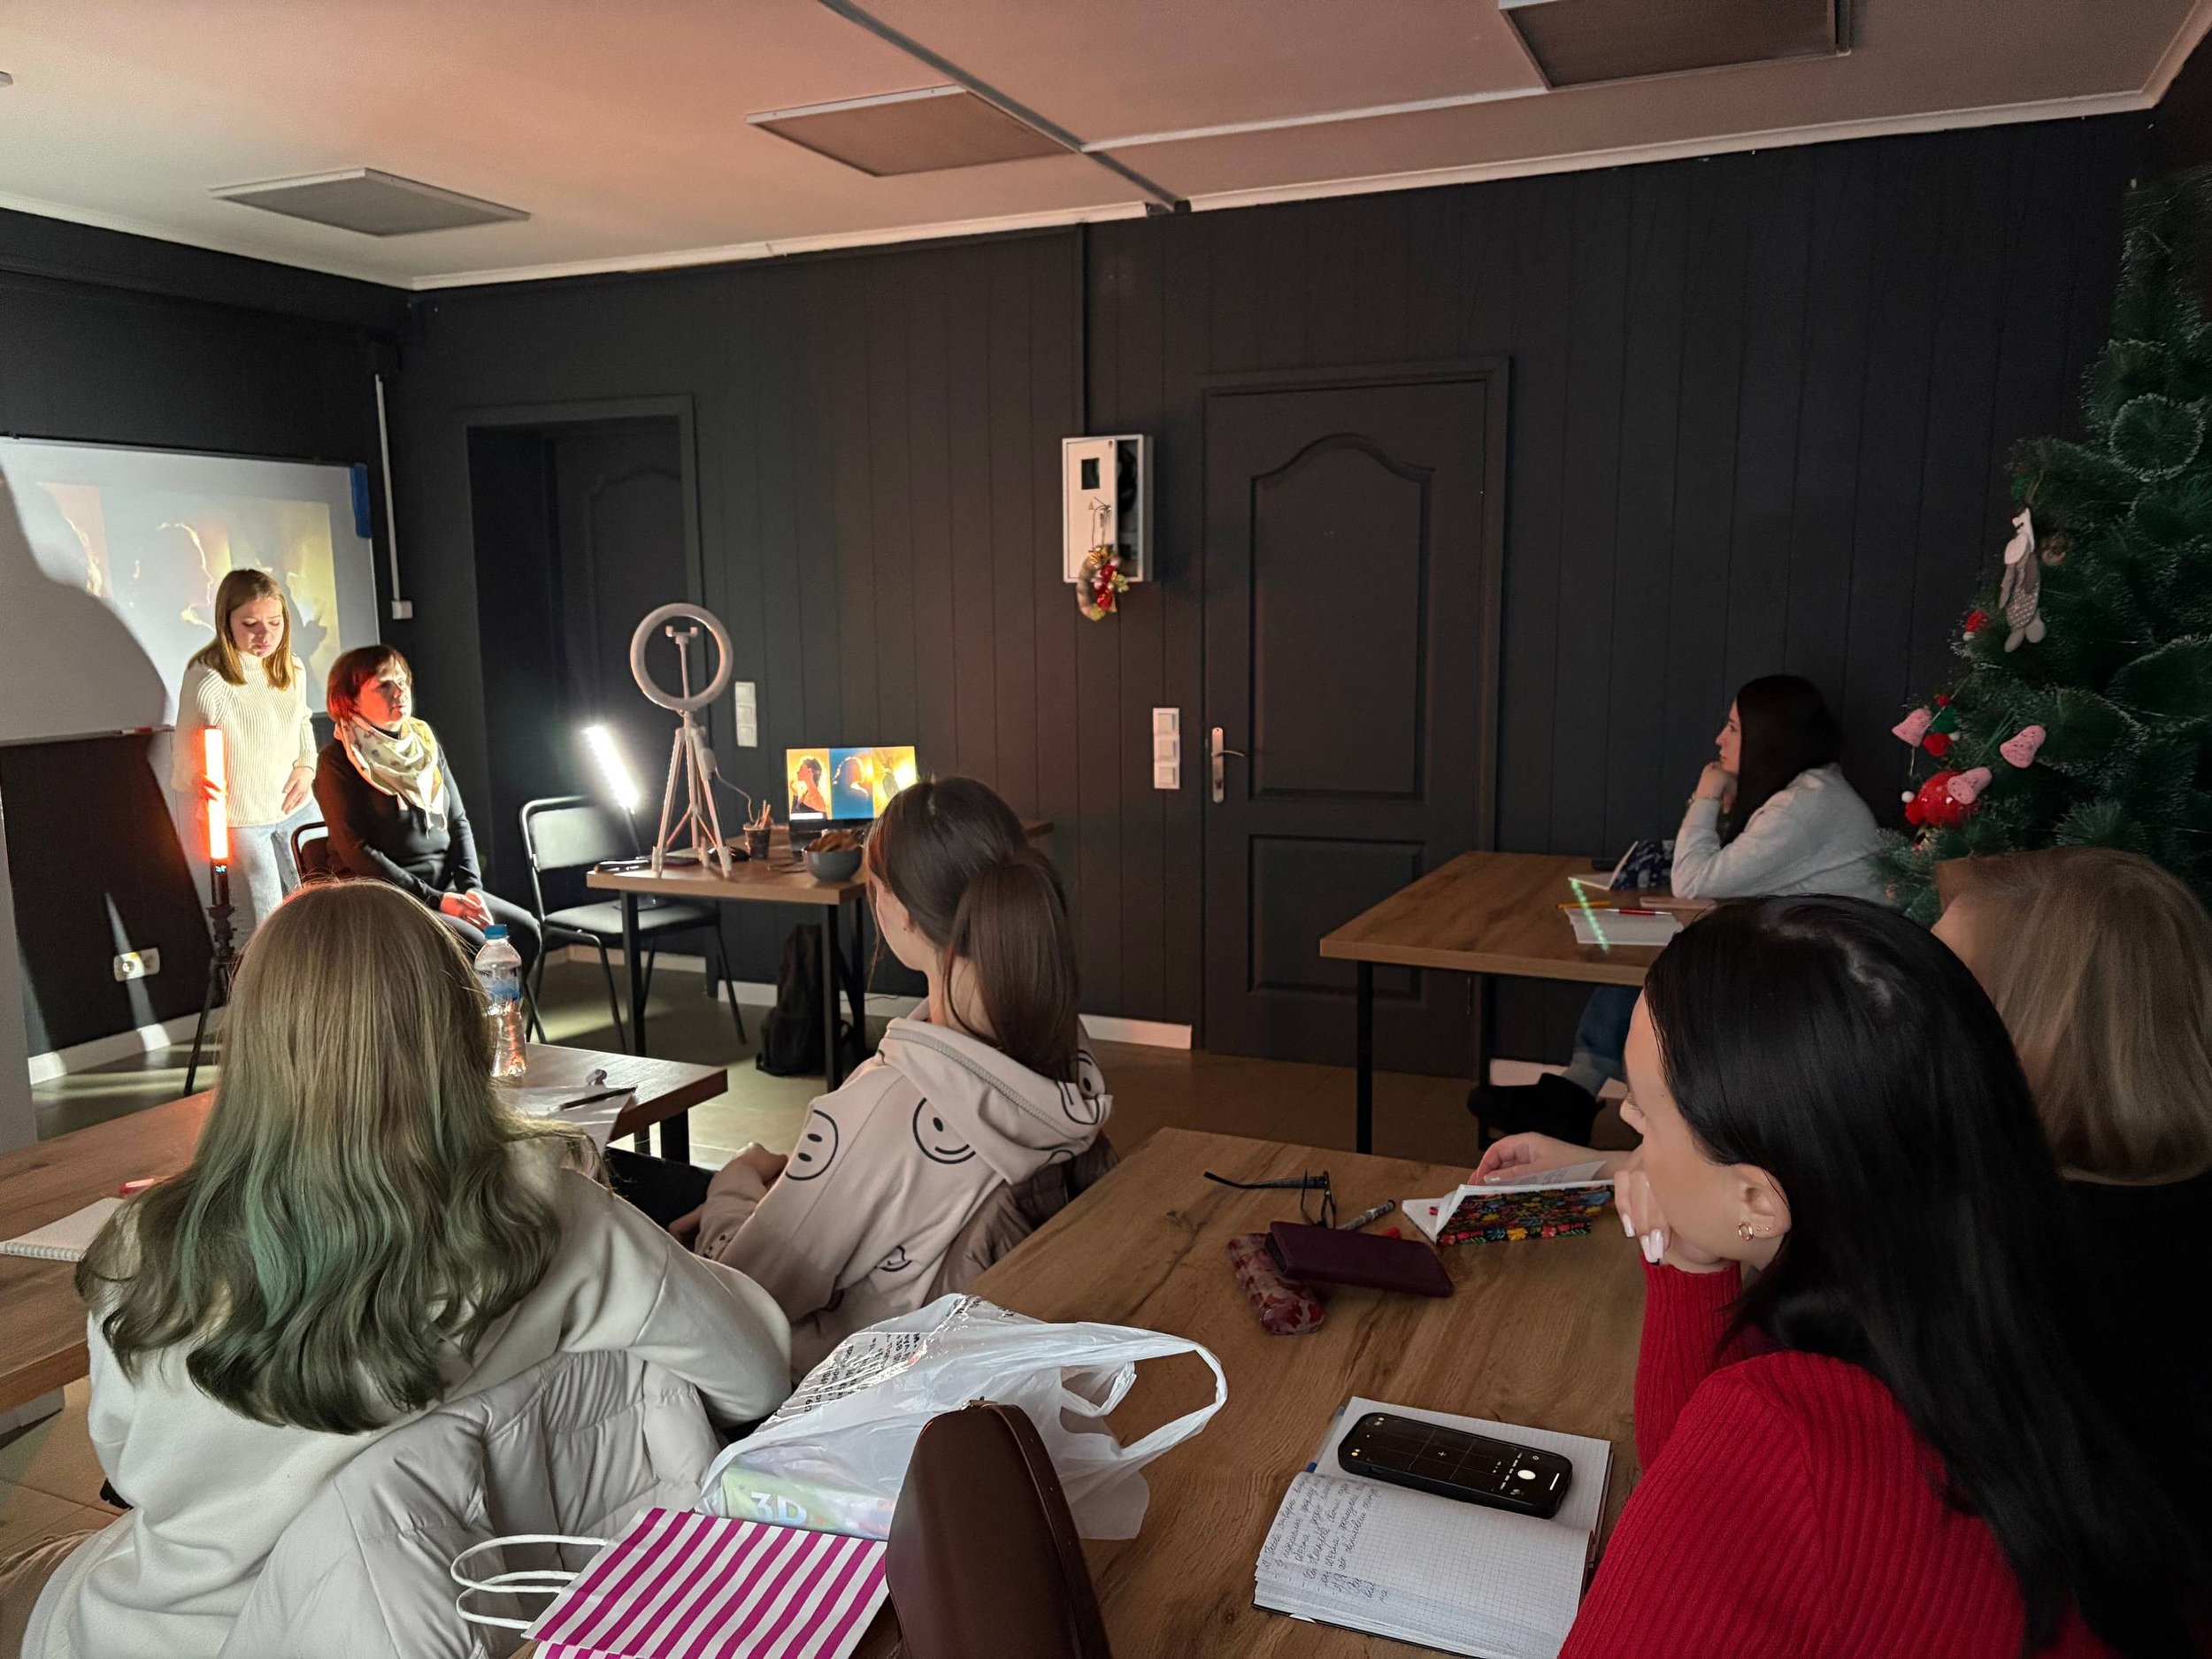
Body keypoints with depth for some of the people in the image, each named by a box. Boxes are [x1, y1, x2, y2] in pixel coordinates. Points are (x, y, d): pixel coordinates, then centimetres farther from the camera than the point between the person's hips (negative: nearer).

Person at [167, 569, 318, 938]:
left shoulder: (292, 670, 1)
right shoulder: (207, 678, -19)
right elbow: (186, 757, -12)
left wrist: (307, 766, 2)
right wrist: (197, 780, -30)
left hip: (294, 810, 6)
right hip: (237, 820, -6)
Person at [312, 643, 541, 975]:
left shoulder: (425, 741, 12)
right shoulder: (338, 761, -7)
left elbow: (457, 821, 13)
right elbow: (357, 852, -12)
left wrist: (471, 886, -3)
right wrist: (436, 900, -17)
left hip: (445, 884, 6)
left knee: (524, 929, -15)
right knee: (472, 945, -27)